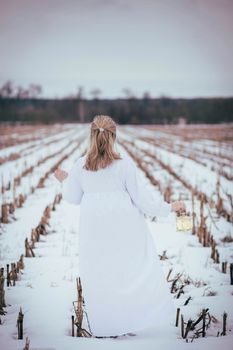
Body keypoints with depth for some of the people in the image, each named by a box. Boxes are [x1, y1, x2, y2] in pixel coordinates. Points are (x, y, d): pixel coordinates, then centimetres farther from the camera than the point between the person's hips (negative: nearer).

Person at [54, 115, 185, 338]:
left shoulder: (80, 166, -4)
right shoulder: (124, 163, -12)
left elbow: (73, 198, 9)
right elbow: (141, 195, -8)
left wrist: (64, 181, 30)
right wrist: (168, 207, 5)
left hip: (94, 231, 2)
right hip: (123, 227, -2)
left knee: (98, 276, 12)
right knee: (132, 270, 12)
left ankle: (103, 327, 20)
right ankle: (132, 322, 15)